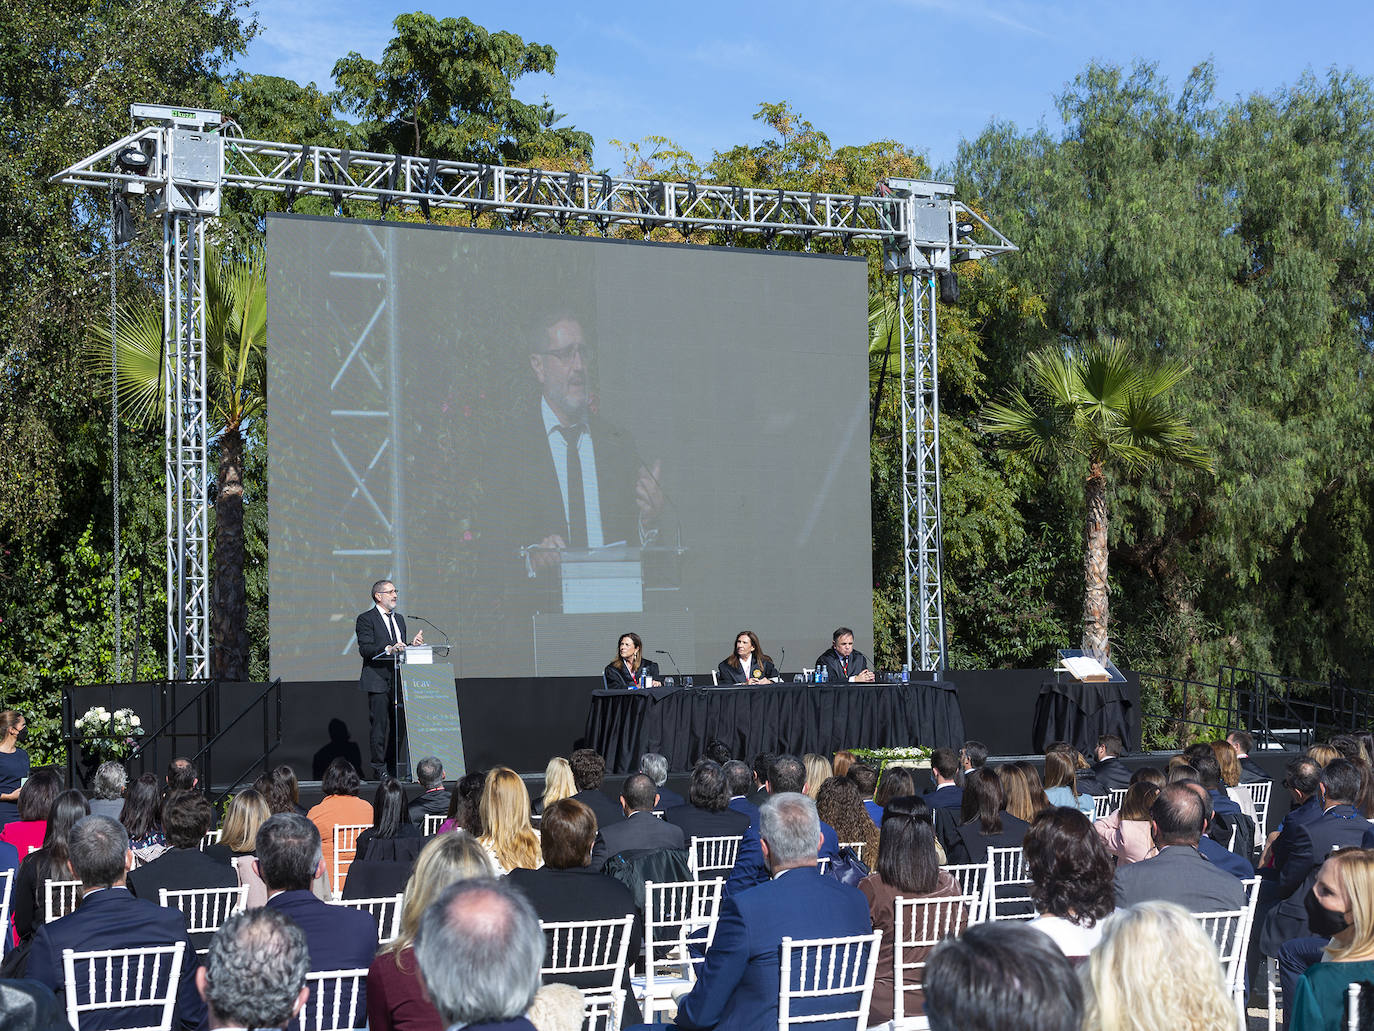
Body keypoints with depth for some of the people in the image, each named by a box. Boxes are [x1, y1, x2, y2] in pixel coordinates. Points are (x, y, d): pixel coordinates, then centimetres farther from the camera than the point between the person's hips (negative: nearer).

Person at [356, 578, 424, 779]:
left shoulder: (399, 618, 20)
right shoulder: (366, 619, -3)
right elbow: (365, 649, -14)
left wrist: (412, 645, 4)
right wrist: (388, 649, -26)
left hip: (398, 679, 7)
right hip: (378, 680, -7)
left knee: (398, 725, 5)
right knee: (379, 725, -7)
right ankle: (379, 768, -3)